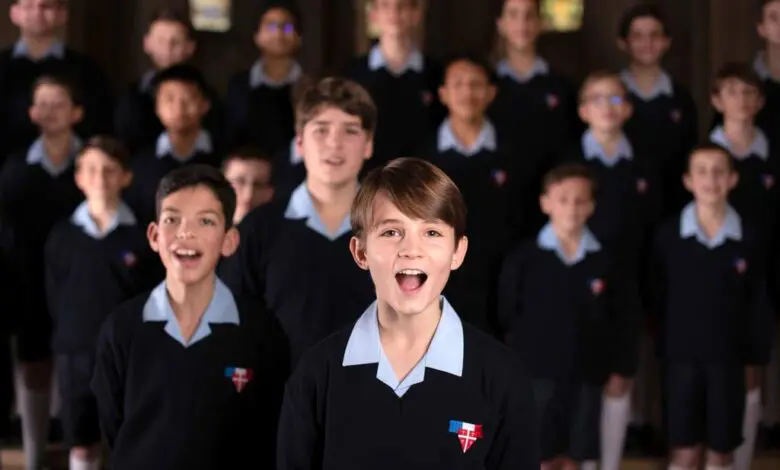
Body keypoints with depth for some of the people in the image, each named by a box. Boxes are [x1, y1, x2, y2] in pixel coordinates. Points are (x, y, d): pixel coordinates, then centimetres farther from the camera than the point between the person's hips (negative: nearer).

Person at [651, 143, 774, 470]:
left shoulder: (749, 238, -3)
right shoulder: (668, 235, -5)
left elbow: (759, 305, 2)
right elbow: (657, 297, 1)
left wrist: (756, 357, 2)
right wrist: (661, 344, -2)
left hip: (728, 357, 1)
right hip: (681, 355, -1)